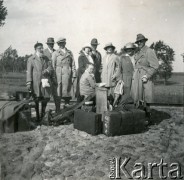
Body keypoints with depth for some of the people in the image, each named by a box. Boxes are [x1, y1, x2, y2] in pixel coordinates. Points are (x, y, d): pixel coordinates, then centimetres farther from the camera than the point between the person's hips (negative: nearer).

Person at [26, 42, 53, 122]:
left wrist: (47, 70, -15)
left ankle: (42, 112, 26)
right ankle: (37, 115, 14)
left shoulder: (46, 58, 17)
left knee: (46, 98, 0)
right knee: (37, 99, 0)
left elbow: (50, 67, 9)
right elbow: (29, 71, 0)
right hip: (36, 81, -3)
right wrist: (29, 83, -9)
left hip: (45, 80, 3)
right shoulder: (31, 59, 5)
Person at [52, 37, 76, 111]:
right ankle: (57, 110, 5)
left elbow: (73, 65, 12)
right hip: (59, 74, -1)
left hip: (67, 74, 1)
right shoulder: (55, 53, 10)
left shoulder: (69, 53, 15)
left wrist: (73, 76, 4)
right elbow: (53, 65, 5)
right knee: (58, 93, -2)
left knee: (66, 91, -1)